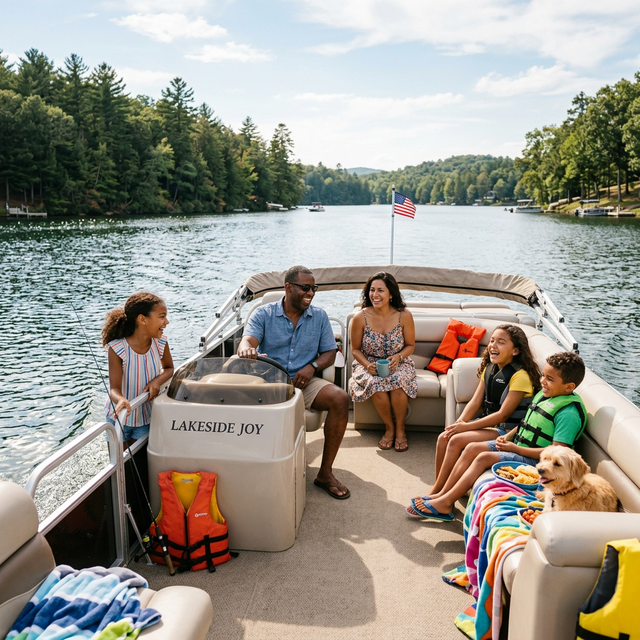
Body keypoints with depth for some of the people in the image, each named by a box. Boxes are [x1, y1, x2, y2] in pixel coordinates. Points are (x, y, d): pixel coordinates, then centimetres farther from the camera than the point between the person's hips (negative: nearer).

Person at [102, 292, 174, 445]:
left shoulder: (160, 343, -15)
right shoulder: (117, 348, -25)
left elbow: (169, 368, 4)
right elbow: (114, 388, -26)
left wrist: (158, 381, -18)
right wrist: (120, 400, -49)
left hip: (147, 418, 2)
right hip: (119, 417, -2)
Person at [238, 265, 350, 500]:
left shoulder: (319, 316, 10)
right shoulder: (264, 314, 1)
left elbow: (330, 353, 10)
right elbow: (247, 340, -15)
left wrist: (312, 366, -12)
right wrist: (246, 349, -42)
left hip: (304, 381, 2)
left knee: (340, 399, -26)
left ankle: (325, 473, -15)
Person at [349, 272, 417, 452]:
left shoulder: (404, 315, -11)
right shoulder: (360, 317, -12)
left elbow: (410, 345, 2)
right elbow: (355, 349, 0)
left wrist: (398, 357, -18)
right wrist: (367, 365, -19)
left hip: (397, 363, 0)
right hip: (369, 365, 0)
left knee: (398, 382, -33)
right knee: (375, 384, -33)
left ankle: (400, 429, -9)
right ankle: (389, 428, -7)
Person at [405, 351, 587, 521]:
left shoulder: (568, 414, -21)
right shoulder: (543, 395, 8)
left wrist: (515, 448, -21)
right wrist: (508, 437, 2)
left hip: (534, 460, -10)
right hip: (516, 445, 10)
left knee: (484, 458, -22)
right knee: (473, 448, -2)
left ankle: (445, 503, -15)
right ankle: (442, 494, 0)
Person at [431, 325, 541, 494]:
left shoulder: (520, 376, -17)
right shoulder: (489, 368, 8)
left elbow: (503, 414, -19)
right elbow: (476, 401, 5)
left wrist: (467, 426, -19)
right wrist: (459, 422, -13)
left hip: (507, 431, -8)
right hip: (488, 422, 8)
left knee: (456, 440, -22)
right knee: (443, 437, -11)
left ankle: (436, 493, -10)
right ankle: (438, 490, -3)